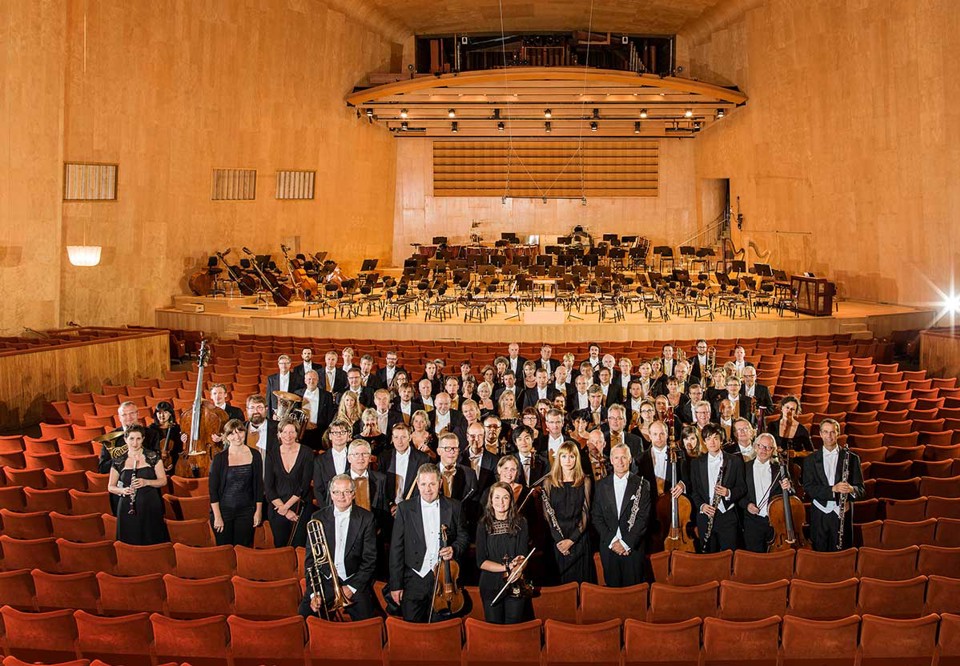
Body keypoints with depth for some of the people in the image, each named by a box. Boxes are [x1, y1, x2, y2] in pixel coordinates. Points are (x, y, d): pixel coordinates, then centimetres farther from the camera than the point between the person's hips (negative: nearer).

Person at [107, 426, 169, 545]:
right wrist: (123, 490, -11)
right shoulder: (118, 461, 4)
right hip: (127, 509, 1)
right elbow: (110, 487, 10)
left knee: (151, 542, -2)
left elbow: (163, 481, 3)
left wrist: (146, 482, -15)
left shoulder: (153, 457, 2)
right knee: (130, 543, -2)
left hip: (151, 508, -1)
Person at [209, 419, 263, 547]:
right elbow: (212, 489, -5)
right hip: (223, 511, -2)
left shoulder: (254, 455, 1)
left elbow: (259, 485, 7)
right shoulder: (220, 458, -5)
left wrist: (258, 511, 4)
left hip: (246, 511, 2)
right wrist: (217, 516, -9)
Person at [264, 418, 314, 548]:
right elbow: (268, 487, 0)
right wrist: (285, 511, -7)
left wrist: (285, 506, -10)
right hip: (277, 509, 2)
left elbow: (305, 486, -6)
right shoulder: (272, 454, 3)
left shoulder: (306, 453, -3)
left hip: (301, 509, -2)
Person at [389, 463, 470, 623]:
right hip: (414, 581, -1)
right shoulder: (405, 508, 0)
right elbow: (396, 548, 0)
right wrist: (395, 585, -3)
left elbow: (463, 536, 13)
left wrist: (454, 549, -10)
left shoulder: (454, 507, 3)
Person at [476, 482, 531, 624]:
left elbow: (523, 556, -3)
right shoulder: (484, 525, 0)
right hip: (491, 586, 0)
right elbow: (481, 562, -4)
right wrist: (506, 567, -15)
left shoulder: (520, 523, 1)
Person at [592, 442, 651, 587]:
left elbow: (644, 517, -6)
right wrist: (612, 541, -9)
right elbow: (596, 517, 3)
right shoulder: (601, 485, 6)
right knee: (612, 588, 7)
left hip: (633, 548, -2)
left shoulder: (642, 484, 0)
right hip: (608, 547, 2)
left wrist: (626, 543, -12)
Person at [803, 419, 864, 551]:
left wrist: (851, 489, -20)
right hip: (819, 514, 0)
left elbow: (860, 489, 4)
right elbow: (808, 488, -4)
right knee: (820, 554, 2)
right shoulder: (811, 460, 6)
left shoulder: (852, 458, 6)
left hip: (842, 514, 0)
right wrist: (833, 489, -18)